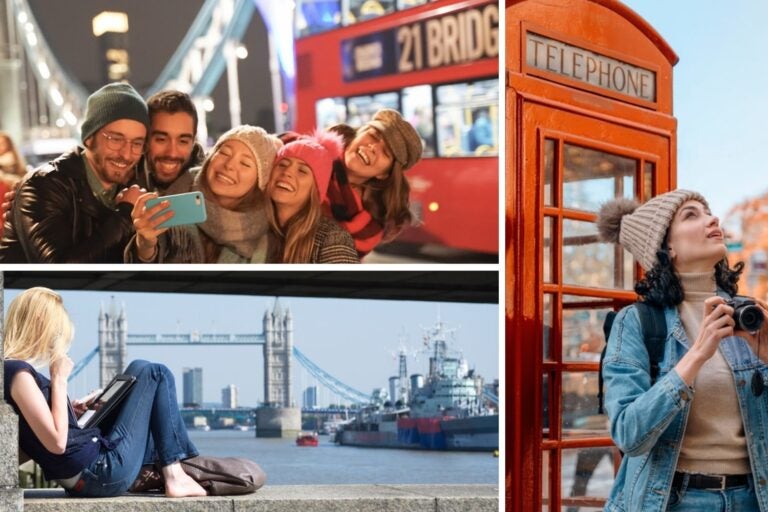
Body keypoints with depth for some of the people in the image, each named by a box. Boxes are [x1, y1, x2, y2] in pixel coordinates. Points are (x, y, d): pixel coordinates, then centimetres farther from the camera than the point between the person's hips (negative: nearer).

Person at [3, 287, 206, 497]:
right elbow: (57, 443, -24)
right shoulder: (18, 372, -19)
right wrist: (59, 379, -17)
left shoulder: (12, 370, 10)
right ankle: (175, 476, 3)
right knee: (154, 374, 2)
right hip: (104, 471, -10)